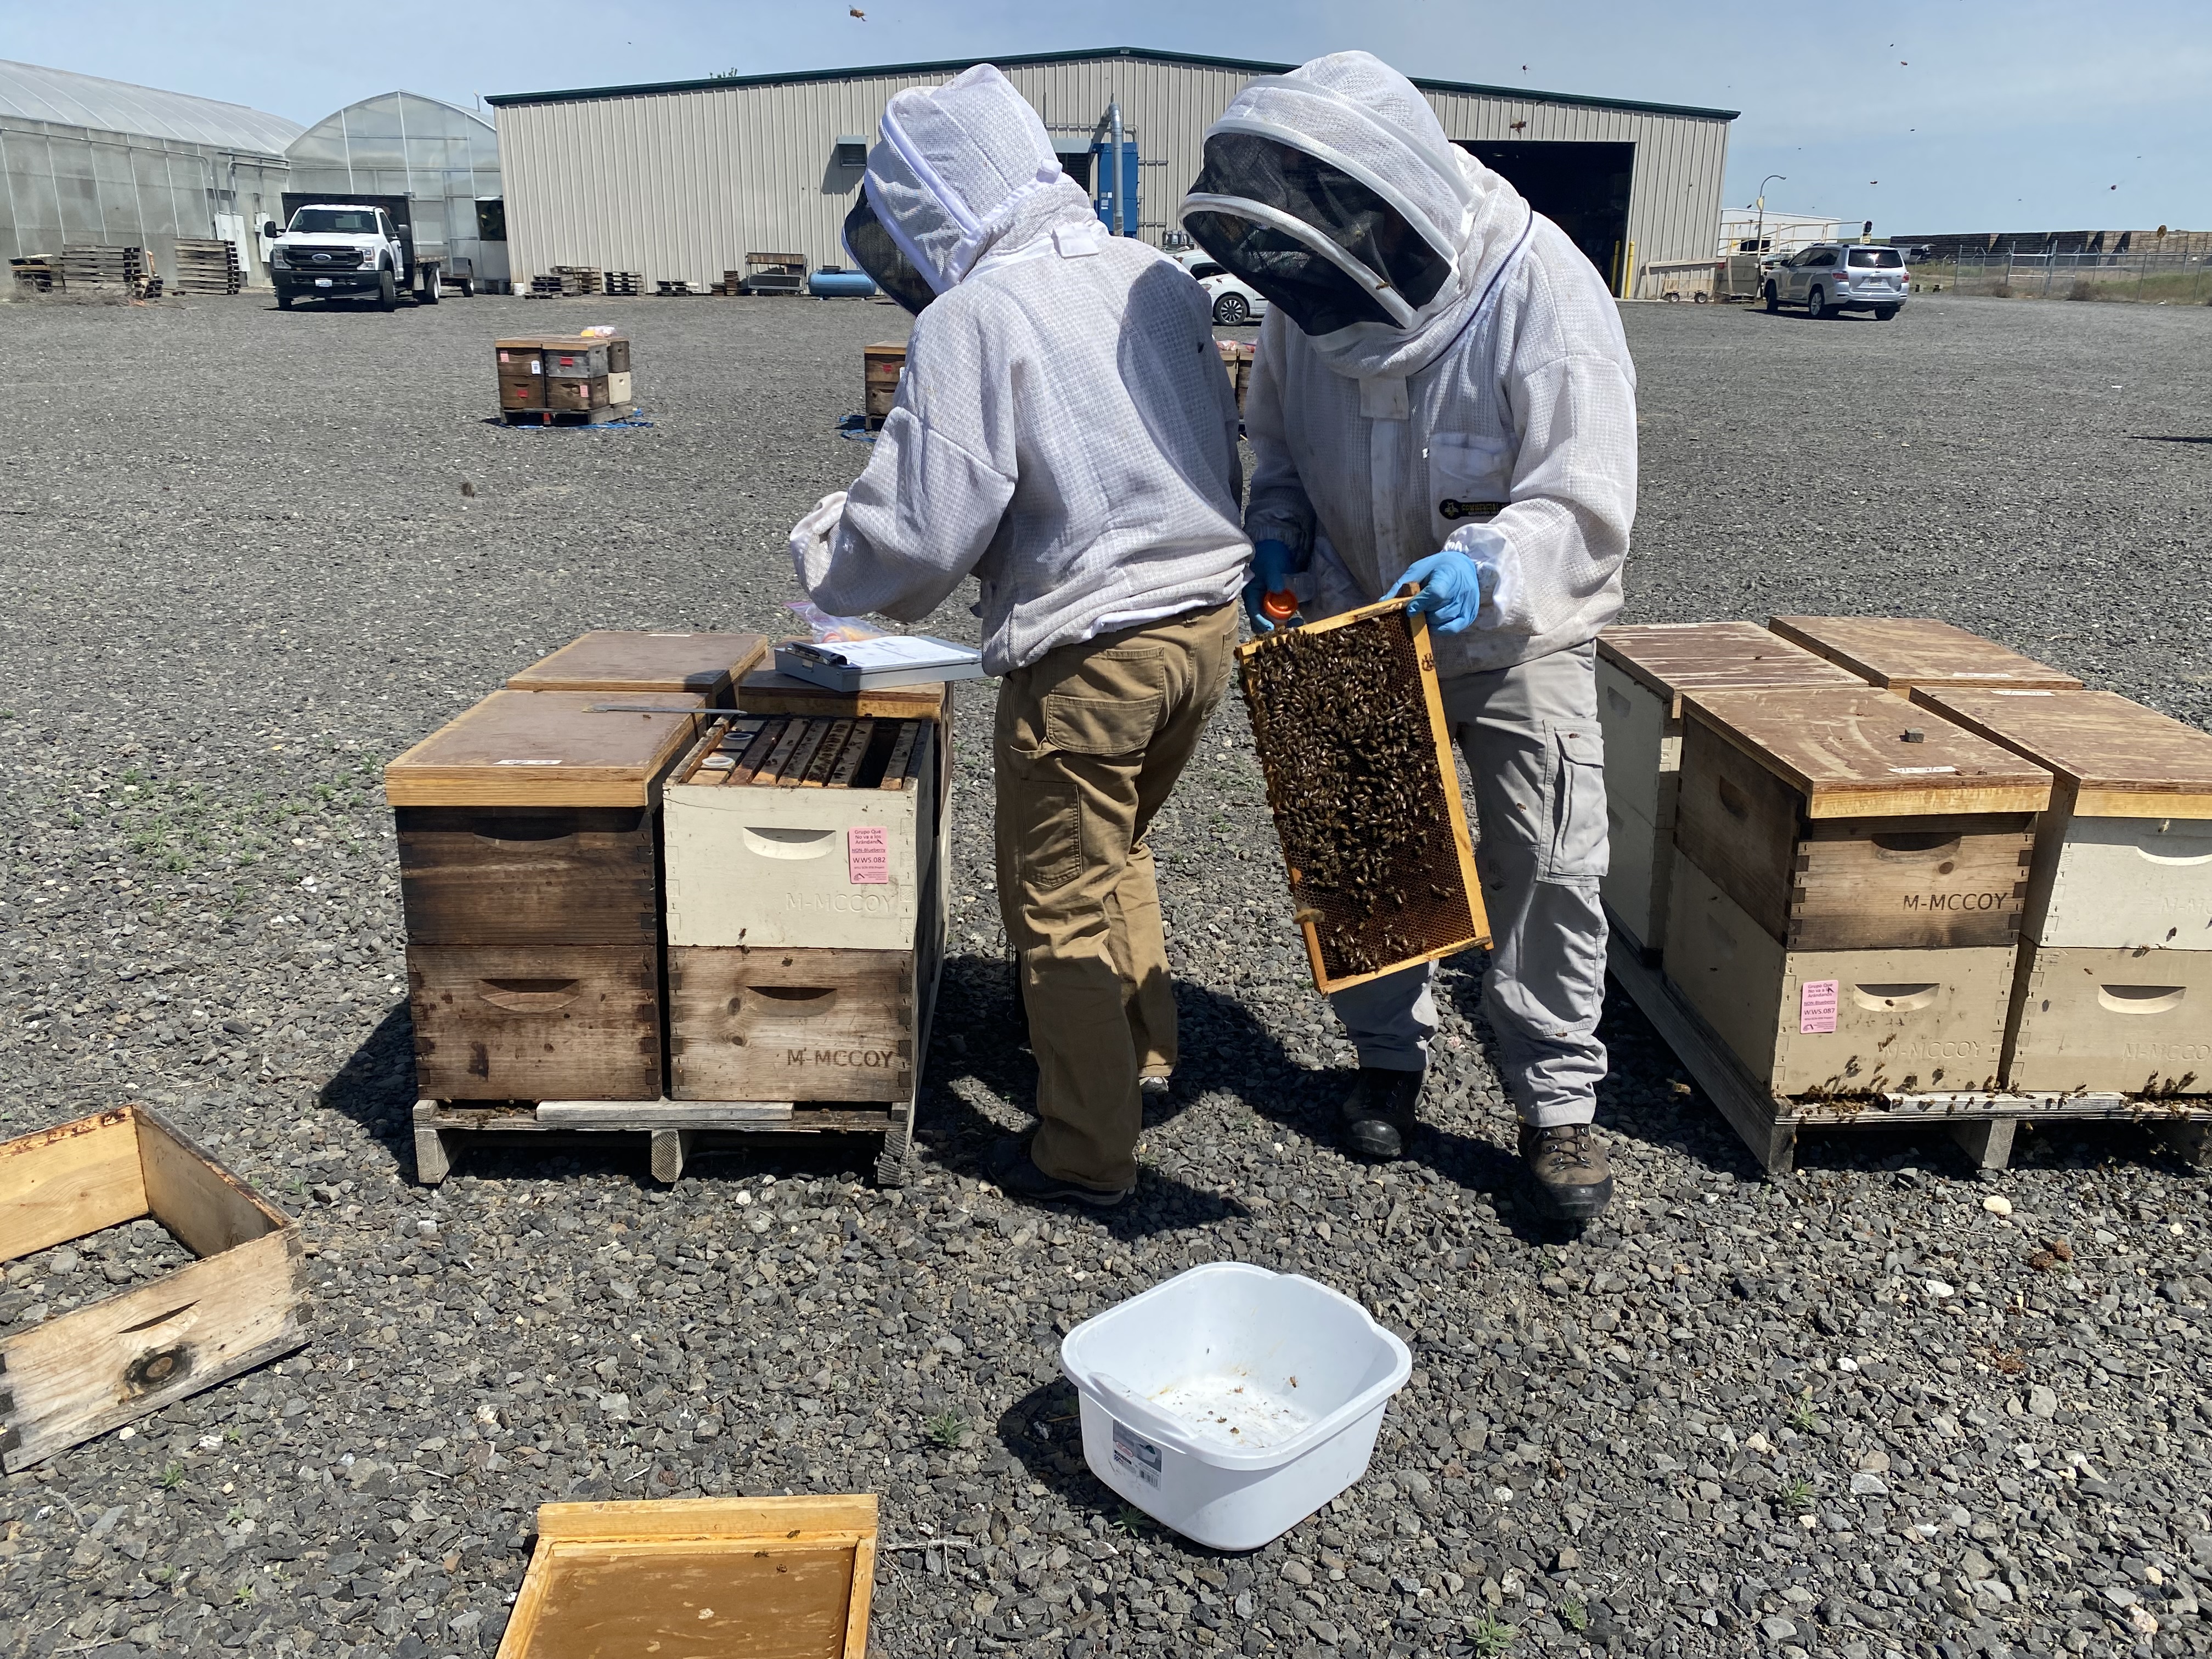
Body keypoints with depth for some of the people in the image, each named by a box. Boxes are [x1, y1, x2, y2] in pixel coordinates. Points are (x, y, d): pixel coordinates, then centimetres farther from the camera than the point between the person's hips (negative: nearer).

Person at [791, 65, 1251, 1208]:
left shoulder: (973, 314, -14)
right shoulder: (1157, 277, 7)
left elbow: (921, 526, -16)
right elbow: (1227, 457, 13)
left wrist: (821, 556, 3)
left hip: (1091, 650, -7)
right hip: (1209, 615, 8)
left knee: (1061, 904, 9)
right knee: (1116, 851, 27)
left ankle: (1089, 1154, 22)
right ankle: (1145, 1056, 41)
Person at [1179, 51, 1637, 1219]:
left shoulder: (1543, 289, -25)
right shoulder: (1308, 289, -10)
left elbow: (1585, 504, -26)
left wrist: (1487, 570, -45)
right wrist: (1279, 535, -13)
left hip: (1517, 640, -4)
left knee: (1548, 870, 1)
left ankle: (1556, 1101, 19)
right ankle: (1390, 1056, 34)